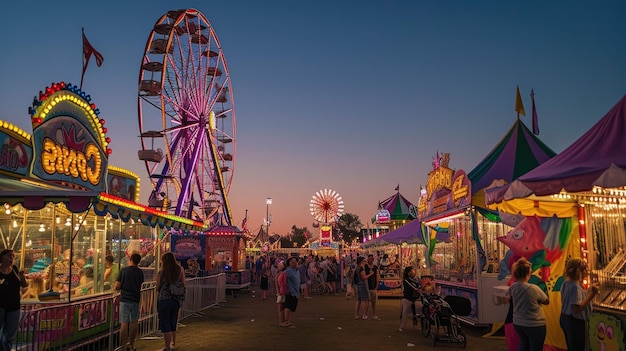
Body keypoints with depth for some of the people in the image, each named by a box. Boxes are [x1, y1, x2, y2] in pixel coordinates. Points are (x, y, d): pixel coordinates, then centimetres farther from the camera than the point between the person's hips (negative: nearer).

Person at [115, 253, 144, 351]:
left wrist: (121, 288, 13)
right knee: (134, 323, 12)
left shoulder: (124, 270, -7)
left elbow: (117, 286, -8)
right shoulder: (140, 272, 3)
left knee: (124, 323, 0)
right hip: (136, 299, 3)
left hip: (125, 299, -3)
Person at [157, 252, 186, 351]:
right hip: (177, 300, 5)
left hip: (164, 300, -4)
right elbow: (183, 285, 3)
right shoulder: (180, 270, -2)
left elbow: (157, 288, -4)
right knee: (173, 323, 19)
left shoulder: (161, 272, -12)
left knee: (165, 324, 6)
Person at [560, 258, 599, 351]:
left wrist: (588, 291, 10)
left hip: (565, 318, 9)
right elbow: (577, 308, -28)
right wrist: (591, 294, -26)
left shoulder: (566, 283, 5)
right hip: (575, 322, -9)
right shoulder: (575, 287, -23)